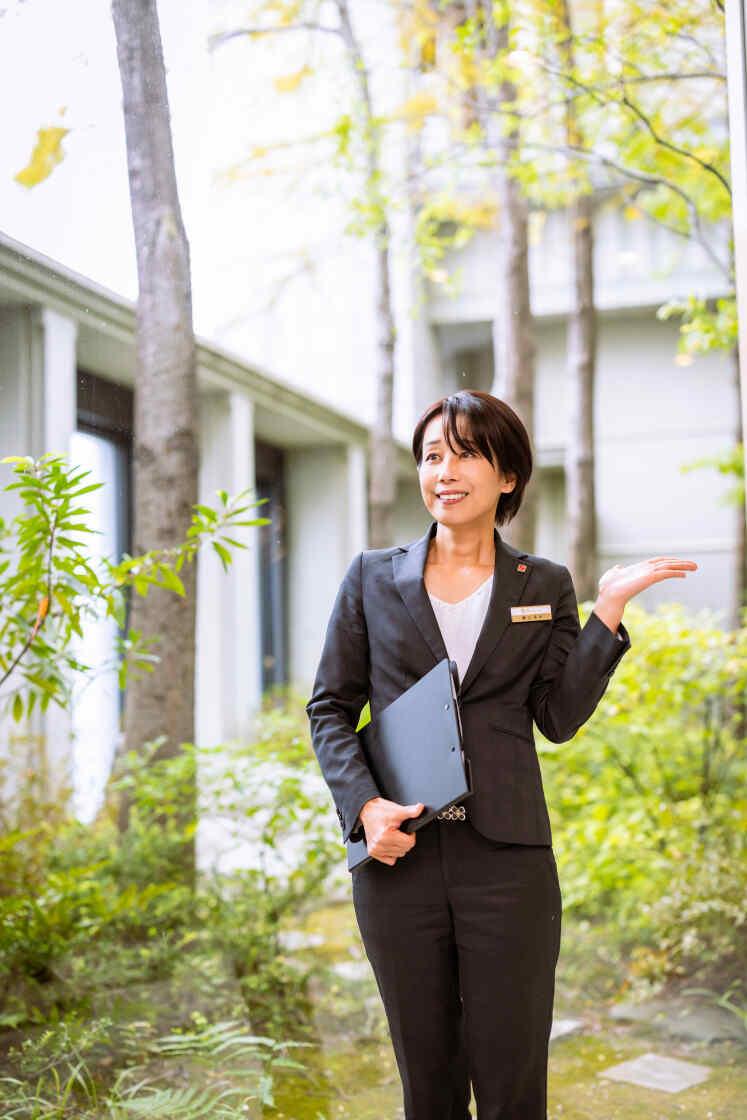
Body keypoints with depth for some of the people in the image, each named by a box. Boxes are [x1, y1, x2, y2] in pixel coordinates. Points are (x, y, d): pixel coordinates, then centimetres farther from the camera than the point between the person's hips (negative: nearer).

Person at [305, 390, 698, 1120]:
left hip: (506, 856, 0)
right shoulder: (372, 577, 6)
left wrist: (610, 611, -7)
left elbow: (561, 717, 0)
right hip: (397, 852, 1)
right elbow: (329, 707, 5)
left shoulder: (544, 586, 8)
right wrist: (364, 805, -10)